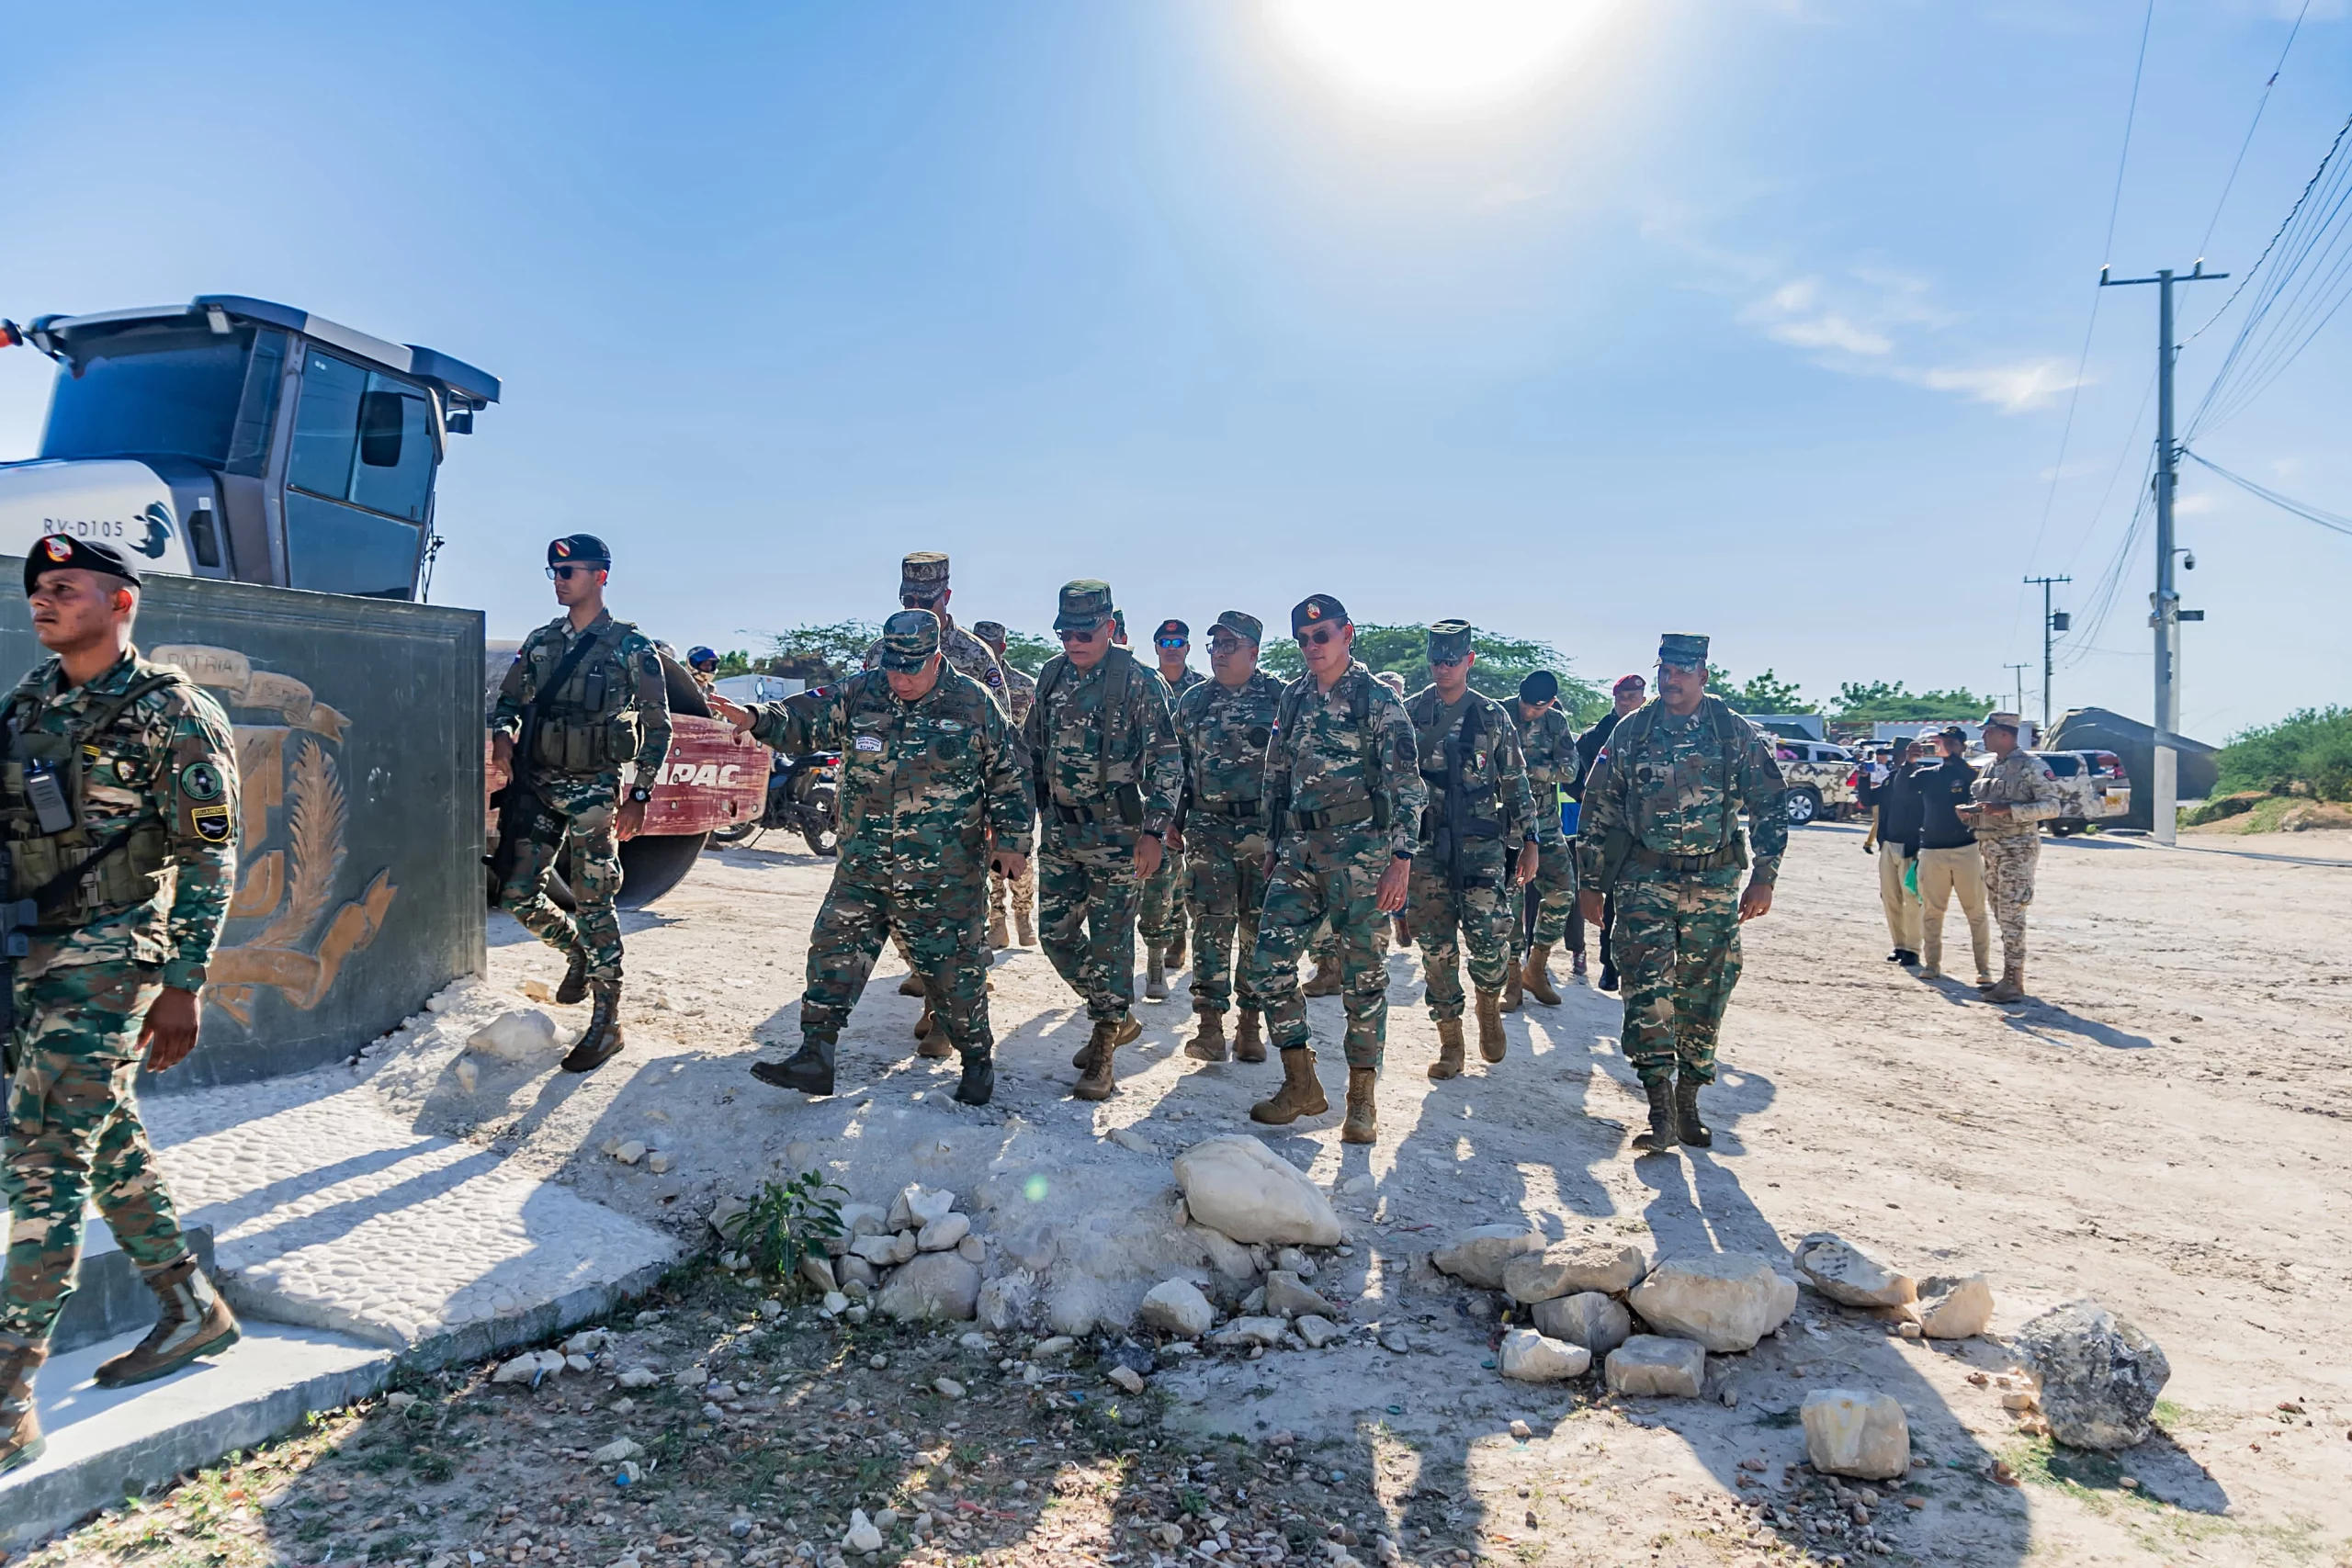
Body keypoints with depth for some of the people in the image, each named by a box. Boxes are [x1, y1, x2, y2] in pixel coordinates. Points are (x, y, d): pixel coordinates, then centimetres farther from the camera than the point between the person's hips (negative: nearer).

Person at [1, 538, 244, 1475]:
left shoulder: (172, 713, -10)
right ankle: (193, 1311, 27)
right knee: (105, 1136, 14)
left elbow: (209, 860, -12)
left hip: (105, 957, -7)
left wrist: (182, 987, -15)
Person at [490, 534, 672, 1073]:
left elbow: (658, 727, -2)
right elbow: (508, 699, 19)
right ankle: (578, 954, 34)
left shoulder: (631, 648, -4)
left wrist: (639, 796, -8)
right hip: (536, 785, 6)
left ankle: (606, 1023, 2)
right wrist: (503, 734, -5)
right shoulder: (540, 641, 12)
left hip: (592, 789, -5)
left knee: (593, 904, -6)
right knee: (517, 893, 5)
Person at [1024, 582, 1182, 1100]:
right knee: (1055, 934, 9)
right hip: (1058, 829, 6)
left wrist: (1154, 832, -16)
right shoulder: (1052, 675, 7)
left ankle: (1103, 1047, 13)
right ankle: (1118, 1017, 28)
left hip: (1115, 832, -6)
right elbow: (1031, 747, 18)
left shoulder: (1137, 682, -10)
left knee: (1110, 942, 0)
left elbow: (1166, 762, -10)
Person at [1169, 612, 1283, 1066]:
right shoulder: (1193, 700, 11)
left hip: (1265, 829, -2)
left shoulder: (1280, 697, 1)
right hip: (1208, 829, 2)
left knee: (1259, 928, 4)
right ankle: (1210, 1026, -2)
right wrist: (1173, 820, 15)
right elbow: (1178, 764, 18)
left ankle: (1250, 1025, 14)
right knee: (1211, 925, -5)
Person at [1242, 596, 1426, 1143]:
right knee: (1270, 959, -3)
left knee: (1361, 970, 0)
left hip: (1359, 846, -5)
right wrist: (1277, 847, 17)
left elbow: (1406, 784, -8)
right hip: (1299, 847, 6)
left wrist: (1400, 858, -15)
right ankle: (1301, 1085, 8)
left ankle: (1362, 1099, 11)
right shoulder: (1294, 697, 13)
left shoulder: (1378, 698, -4)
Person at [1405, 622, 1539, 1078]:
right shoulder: (1408, 713, 6)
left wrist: (1529, 842, 5)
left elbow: (1516, 783, 9)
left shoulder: (1492, 716, 6)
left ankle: (1489, 1002, 21)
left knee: (1488, 937, -11)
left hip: (1482, 844, -1)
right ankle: (1449, 1042, 14)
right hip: (1425, 846, 1)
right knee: (1436, 946, 2)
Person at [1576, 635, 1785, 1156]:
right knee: (1647, 987, -13)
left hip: (1715, 883, 1)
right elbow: (1598, 810, 9)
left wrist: (1764, 877, -5)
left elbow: (1771, 805, 4)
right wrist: (1591, 883, 7)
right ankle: (1660, 1107, -11)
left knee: (1703, 996, 6)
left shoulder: (1737, 734, 2)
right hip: (1645, 878, 0)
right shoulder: (1630, 732, 4)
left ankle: (1687, 1103, 20)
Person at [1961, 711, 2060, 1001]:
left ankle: (2014, 983, -7)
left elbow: (2051, 806, -17)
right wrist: (1970, 810, 2)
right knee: (2000, 914, 12)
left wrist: (2008, 810, -25)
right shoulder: (1990, 768, 15)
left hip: (2017, 849, -8)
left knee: (2011, 914, -10)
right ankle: (2008, 977, 19)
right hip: (1990, 848, 8)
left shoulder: (2032, 766, -10)